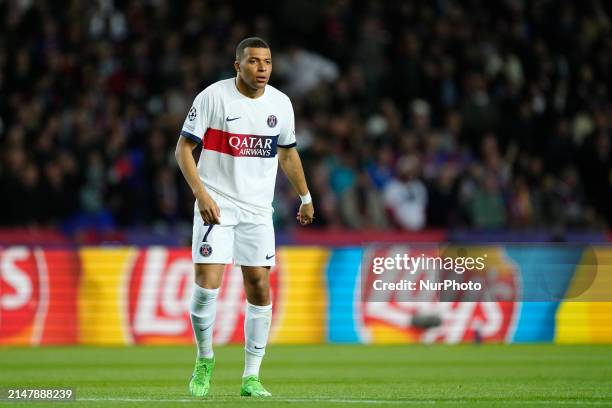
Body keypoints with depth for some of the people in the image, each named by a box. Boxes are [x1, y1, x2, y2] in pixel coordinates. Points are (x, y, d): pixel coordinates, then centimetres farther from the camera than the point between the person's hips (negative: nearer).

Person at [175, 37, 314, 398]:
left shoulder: (280, 103, 4)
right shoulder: (213, 97, -9)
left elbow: (288, 152, 20)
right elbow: (183, 148, -7)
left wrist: (305, 197, 22)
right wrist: (201, 194, -18)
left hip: (257, 209, 4)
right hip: (216, 205, -4)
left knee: (259, 286, -1)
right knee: (207, 283, -14)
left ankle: (252, 377, 7)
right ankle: (205, 358, 10)